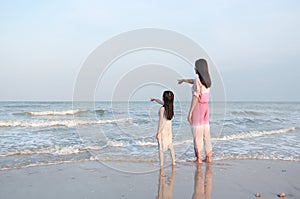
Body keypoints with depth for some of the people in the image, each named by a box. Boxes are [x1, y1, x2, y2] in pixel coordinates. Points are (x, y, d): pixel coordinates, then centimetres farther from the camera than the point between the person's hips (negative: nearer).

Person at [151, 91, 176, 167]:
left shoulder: (162, 108, -19)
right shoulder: (170, 106, 1)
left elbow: (161, 121, -20)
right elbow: (162, 102, 22)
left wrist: (158, 133, -16)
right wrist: (155, 99, 40)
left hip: (163, 130, -7)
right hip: (169, 129, 7)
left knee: (161, 148, 0)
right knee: (170, 146, 19)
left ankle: (161, 164, 2)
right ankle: (173, 162, 24)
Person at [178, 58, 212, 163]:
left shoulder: (198, 80, -16)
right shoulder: (206, 80, 9)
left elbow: (195, 98, -19)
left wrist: (190, 113, -16)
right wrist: (184, 80, 47)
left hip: (197, 107, -8)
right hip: (205, 107, 8)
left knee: (197, 134, -1)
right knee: (205, 132, 12)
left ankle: (198, 158, 5)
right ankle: (208, 157, 17)